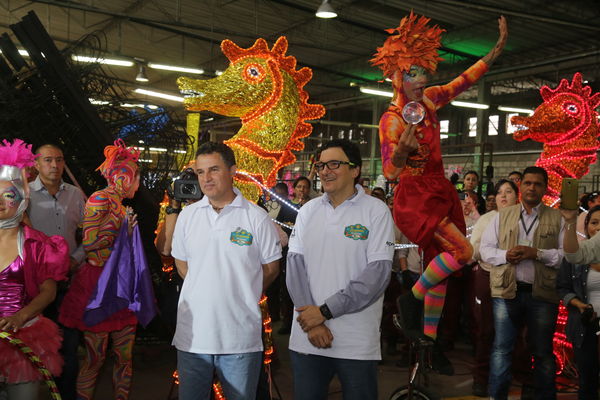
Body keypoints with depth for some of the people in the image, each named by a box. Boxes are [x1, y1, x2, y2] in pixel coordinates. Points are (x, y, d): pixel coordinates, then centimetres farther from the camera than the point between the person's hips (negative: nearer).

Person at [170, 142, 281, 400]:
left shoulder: (256, 217, -5)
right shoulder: (187, 216, 5)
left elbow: (270, 268, 3)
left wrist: (242, 295, 2)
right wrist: (204, 289, 8)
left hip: (241, 339, -3)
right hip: (192, 335, 3)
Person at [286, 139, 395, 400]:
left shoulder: (376, 211, -4)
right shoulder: (308, 211, 8)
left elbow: (378, 272, -11)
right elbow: (295, 265, 2)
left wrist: (325, 311, -13)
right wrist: (312, 321, -9)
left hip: (357, 342, -3)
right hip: (307, 339, 3)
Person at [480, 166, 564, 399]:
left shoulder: (557, 219, 5)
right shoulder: (503, 216, 11)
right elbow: (485, 248, 8)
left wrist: (536, 253, -16)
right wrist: (505, 255, -12)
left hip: (542, 294, -1)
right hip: (506, 292, 1)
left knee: (543, 352, 12)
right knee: (501, 349, 3)